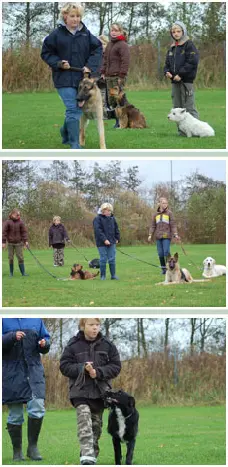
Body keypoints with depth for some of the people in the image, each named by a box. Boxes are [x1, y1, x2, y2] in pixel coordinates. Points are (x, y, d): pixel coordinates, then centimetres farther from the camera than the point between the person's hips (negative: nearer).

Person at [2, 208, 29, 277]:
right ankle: (11, 273, 14)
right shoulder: (8, 222, -5)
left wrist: (26, 241, -4)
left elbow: (24, 232, 3)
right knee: (10, 258, 4)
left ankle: (23, 272, 1)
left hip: (18, 243, 1)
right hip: (10, 243, -1)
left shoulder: (20, 222, -1)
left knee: (20, 258, -1)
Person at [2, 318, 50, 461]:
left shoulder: (36, 319, 10)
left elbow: (45, 337, 18)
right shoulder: (4, 319, 2)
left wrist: (44, 344, -5)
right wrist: (12, 337, -21)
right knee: (15, 414, 3)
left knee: (37, 407, -14)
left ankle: (33, 446, 1)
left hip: (34, 369, 2)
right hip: (11, 373, -2)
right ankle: (17, 451, 14)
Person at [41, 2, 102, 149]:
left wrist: (90, 66, -8)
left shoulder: (86, 33, 3)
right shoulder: (57, 34, -4)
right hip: (64, 78, -4)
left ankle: (66, 132, 37)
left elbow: (98, 49, 5)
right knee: (73, 109, -12)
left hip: (82, 77, 4)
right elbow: (46, 53, 3)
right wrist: (58, 63, -12)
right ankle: (75, 144, -10)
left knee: (78, 109, 12)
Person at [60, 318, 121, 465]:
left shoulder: (107, 345, 2)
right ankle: (87, 457, -30)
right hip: (80, 391, -3)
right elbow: (65, 366, -2)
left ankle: (92, 455, 25)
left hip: (100, 391, 3)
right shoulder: (73, 345, -2)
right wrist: (82, 368, -19)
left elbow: (116, 366, 1)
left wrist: (98, 372, -15)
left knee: (96, 424, 12)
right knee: (84, 421, -20)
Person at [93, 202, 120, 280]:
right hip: (102, 243, -5)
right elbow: (98, 230, -16)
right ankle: (103, 276, 8)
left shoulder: (112, 218, 12)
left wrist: (117, 238, 11)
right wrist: (104, 240, -22)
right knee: (103, 259, -1)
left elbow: (116, 229, 20)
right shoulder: (98, 219, -8)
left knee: (112, 259, 4)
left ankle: (113, 275, 11)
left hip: (112, 242, 5)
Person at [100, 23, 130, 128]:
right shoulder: (109, 44, 18)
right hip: (109, 76, 8)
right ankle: (118, 120, 11)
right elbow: (105, 59, 22)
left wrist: (121, 76, -17)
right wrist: (103, 72, 13)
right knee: (111, 99, 6)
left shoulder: (123, 45, -8)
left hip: (118, 76, -8)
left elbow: (125, 61, -13)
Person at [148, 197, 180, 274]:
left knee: (166, 252, -12)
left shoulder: (169, 213, 4)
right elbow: (153, 226, 14)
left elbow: (173, 225, 1)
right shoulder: (155, 214, 13)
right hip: (158, 236, 3)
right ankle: (163, 268, 11)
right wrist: (150, 235, 4)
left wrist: (175, 234, -9)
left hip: (167, 236, -3)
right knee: (160, 253, 2)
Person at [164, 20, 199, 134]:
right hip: (175, 82, 8)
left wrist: (180, 74, -18)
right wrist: (167, 72, -2)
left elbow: (192, 62, -14)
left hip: (186, 81, -8)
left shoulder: (189, 45, -4)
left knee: (189, 107, -10)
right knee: (177, 107, 8)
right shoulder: (172, 48, 18)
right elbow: (167, 63, 21)